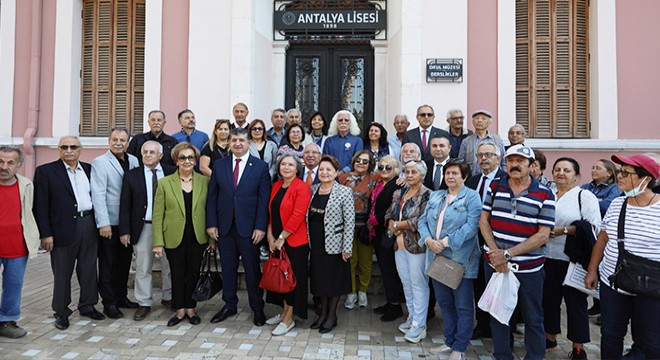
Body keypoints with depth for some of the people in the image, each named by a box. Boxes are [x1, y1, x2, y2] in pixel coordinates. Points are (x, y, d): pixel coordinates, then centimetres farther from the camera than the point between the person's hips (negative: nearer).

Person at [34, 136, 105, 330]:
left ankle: (88, 306, 28)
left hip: (89, 225, 4)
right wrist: (45, 234, -10)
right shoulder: (45, 171, -2)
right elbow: (40, 205, -5)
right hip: (64, 228, -4)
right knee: (62, 273, 8)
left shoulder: (89, 169, 10)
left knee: (89, 269, 13)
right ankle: (61, 312, 22)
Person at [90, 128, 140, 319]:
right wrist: (103, 223, -18)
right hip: (110, 223, -5)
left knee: (125, 261, 14)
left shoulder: (133, 161, 8)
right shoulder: (100, 163, -6)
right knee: (108, 264, 7)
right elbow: (98, 195, -12)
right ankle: (109, 303, 18)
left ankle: (121, 297, 28)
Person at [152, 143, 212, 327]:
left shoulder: (205, 181, 1)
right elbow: (158, 215, -2)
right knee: (177, 275, 9)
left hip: (197, 238, 1)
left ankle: (191, 309, 27)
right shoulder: (165, 183, -1)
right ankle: (180, 310, 25)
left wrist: (213, 236, 1)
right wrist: (158, 242, -6)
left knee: (193, 273, 10)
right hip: (174, 238, 0)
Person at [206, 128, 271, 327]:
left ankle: (257, 308, 21)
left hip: (249, 227, -3)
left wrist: (260, 227, -11)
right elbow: (212, 197, 6)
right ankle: (229, 305, 30)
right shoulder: (219, 165, 7)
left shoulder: (260, 167, -2)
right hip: (224, 226, 3)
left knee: (252, 269, 6)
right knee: (228, 268, 13)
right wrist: (211, 223, 0)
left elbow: (264, 199, -6)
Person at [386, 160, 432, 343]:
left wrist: (397, 225, -9)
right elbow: (389, 214, 14)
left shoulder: (427, 195, -10)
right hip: (399, 245, 7)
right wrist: (392, 225, -8)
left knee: (418, 284, 0)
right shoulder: (399, 193, 13)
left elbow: (421, 221, -19)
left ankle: (419, 325, 10)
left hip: (417, 246, -7)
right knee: (406, 282, 15)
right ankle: (412, 317, 30)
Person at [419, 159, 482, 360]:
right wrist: (428, 240, -10)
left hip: (461, 260, -6)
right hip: (437, 258, 6)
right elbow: (423, 221, 9)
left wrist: (446, 242, -21)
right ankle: (450, 341, 32)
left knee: (463, 306, 6)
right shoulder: (435, 196, 12)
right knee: (444, 303, 17)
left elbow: (471, 225, -18)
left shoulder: (472, 197, -6)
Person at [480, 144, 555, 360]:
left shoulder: (544, 195, -6)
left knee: (533, 318, 12)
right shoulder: (495, 187, 3)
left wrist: (507, 254, -18)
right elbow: (484, 221, 2)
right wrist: (495, 253, -11)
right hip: (494, 264, 3)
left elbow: (543, 235, -11)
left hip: (529, 267, -2)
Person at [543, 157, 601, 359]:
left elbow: (593, 226, -15)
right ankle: (550, 339, 30)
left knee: (576, 303, 5)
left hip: (573, 260, -5)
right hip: (548, 259, 5)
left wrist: (564, 230, -18)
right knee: (548, 299, 13)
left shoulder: (585, 196, -3)